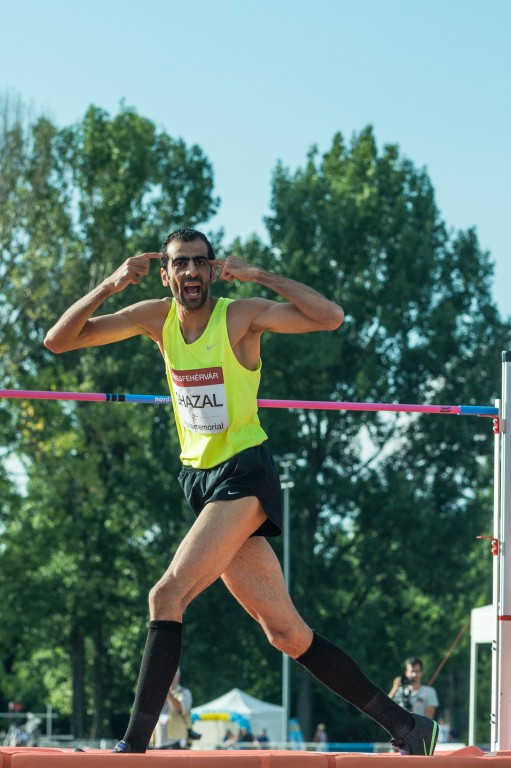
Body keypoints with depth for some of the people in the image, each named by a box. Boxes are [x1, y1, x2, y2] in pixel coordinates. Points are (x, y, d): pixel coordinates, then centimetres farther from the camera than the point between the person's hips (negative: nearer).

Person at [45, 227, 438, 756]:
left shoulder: (241, 316, -8)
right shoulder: (156, 319, 7)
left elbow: (330, 317, -19)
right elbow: (58, 340, 5)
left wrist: (259, 275, -21)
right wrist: (110, 285, -10)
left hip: (245, 474, -6)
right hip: (199, 479, 7)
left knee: (168, 594, -22)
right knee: (287, 634, 6)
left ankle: (134, 744, -23)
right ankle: (405, 727, 14)